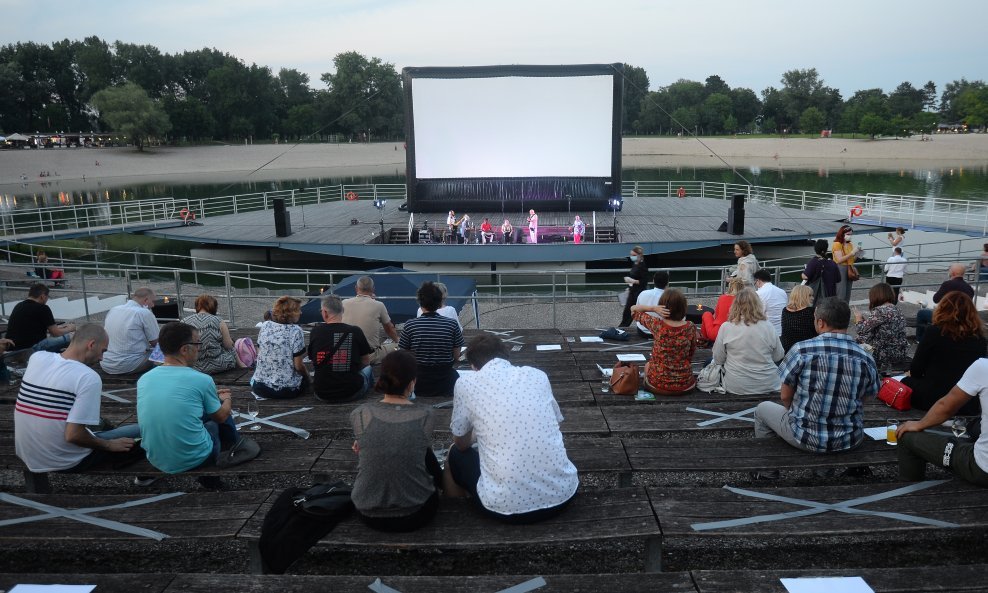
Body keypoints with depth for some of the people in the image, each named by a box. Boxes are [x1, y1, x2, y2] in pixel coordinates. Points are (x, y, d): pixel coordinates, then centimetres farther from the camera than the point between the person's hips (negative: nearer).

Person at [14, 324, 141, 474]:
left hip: (25, 455, 7)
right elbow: (73, 435, -25)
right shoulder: (89, 378, -24)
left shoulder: (37, 358, -6)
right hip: (64, 463, -7)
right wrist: (109, 445, -12)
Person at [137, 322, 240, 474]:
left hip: (155, 460, 5)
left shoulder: (143, 379, -2)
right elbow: (221, 416, 2)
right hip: (194, 460, -5)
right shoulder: (201, 380, -16)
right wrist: (227, 400, 25)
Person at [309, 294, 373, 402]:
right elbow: (366, 362, 5)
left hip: (322, 394, 2)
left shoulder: (315, 332, -6)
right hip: (351, 393, -2)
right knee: (368, 369, 28)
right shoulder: (355, 331, -9)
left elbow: (314, 363, 8)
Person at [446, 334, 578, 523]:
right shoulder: (538, 375, 8)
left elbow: (462, 444, 15)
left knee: (455, 456, 27)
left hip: (507, 505, -3)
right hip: (562, 493, 3)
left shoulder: (466, 385, 0)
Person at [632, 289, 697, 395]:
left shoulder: (657, 325, -18)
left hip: (658, 385, -1)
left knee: (647, 365, 34)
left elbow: (633, 309, -3)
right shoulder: (691, 328, -12)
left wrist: (653, 308, -18)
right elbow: (691, 355, 2)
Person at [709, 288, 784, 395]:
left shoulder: (726, 327, -11)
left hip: (736, 386, -2)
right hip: (769, 385, 2)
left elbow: (718, 359, -3)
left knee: (710, 363, 23)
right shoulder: (768, 326, -7)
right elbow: (778, 357, 4)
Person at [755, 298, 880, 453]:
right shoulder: (867, 359, -9)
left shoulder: (801, 350, -17)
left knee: (762, 409, 24)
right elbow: (862, 401, 3)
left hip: (807, 438, -4)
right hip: (851, 440, 4)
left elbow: (785, 396, -7)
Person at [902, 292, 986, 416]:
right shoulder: (980, 339, 3)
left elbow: (915, 371, -3)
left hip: (934, 399, -4)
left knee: (907, 382, 23)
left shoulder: (934, 332, -8)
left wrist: (911, 373, 20)